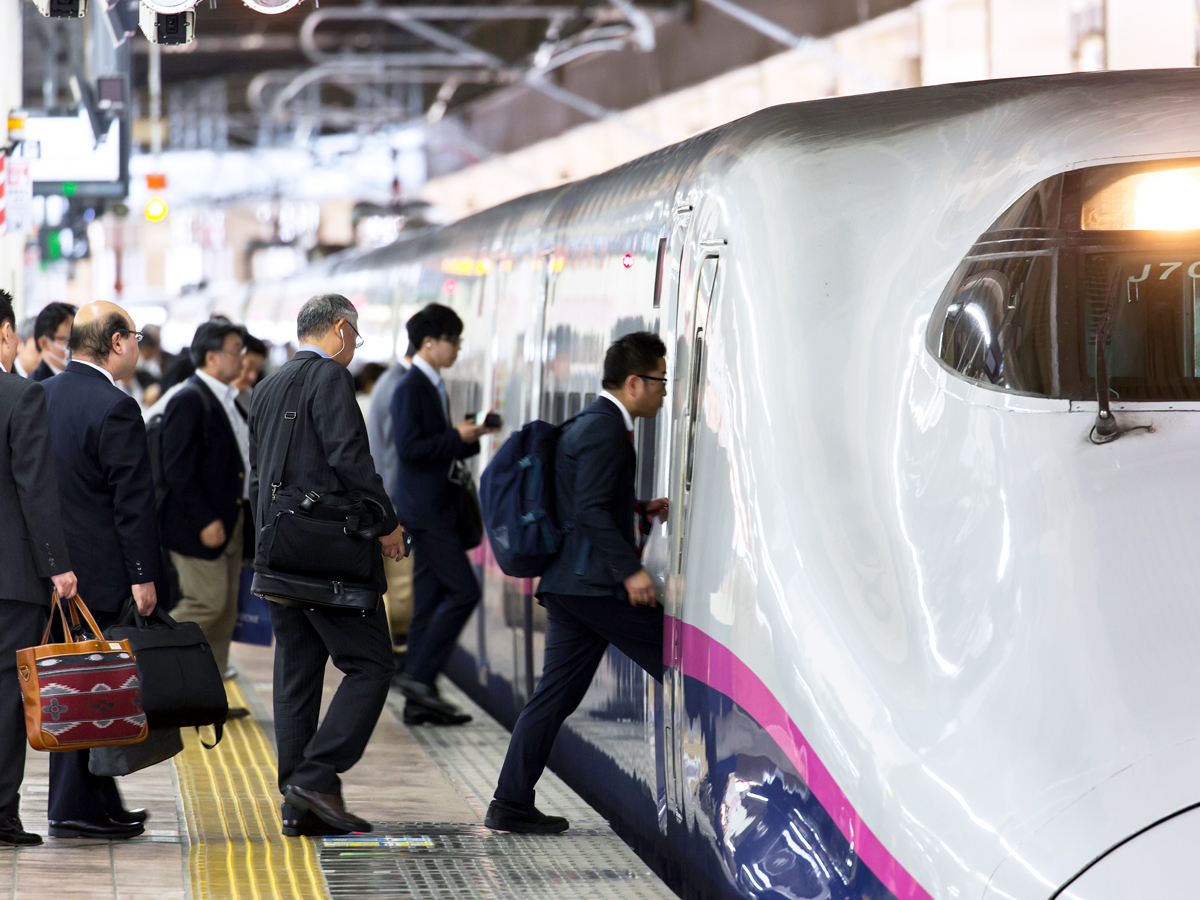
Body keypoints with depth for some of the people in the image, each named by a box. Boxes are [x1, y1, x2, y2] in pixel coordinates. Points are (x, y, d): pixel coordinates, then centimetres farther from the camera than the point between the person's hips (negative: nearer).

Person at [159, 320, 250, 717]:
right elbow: (178, 470, -20)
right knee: (207, 602, -11)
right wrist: (205, 521, -23)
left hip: (228, 523, 10)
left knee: (224, 611, 9)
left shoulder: (225, 400, 15)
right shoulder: (189, 401, -15)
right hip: (199, 525, -10)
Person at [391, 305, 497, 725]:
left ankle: (421, 699, 9)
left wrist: (469, 437, 7)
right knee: (463, 590, -13)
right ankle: (418, 674, -11)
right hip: (423, 507, -10)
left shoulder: (433, 387, 18)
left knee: (430, 602, 8)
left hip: (435, 507, 10)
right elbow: (410, 447, -20)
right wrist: (457, 437, -16)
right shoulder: (410, 387, -11)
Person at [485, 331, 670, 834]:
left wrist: (638, 511, 22)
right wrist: (630, 570, -24)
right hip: (595, 582, -10)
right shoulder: (605, 431, -13)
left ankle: (512, 805, 6)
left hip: (567, 582, 10)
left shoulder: (590, 425, 20)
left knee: (557, 693, 8)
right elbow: (592, 510, -21)